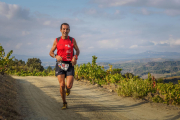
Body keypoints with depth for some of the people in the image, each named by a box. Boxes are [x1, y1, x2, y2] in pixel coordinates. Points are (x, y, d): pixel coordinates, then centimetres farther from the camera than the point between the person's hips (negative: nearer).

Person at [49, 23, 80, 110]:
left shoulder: (72, 40, 2)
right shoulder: (57, 40, 2)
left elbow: (77, 50, 16)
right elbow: (51, 52, 10)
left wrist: (75, 57, -6)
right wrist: (56, 56, -13)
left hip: (69, 65, 0)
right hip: (60, 64, 0)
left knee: (69, 86, -11)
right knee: (62, 85, -10)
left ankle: (68, 89, 30)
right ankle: (64, 103, 11)